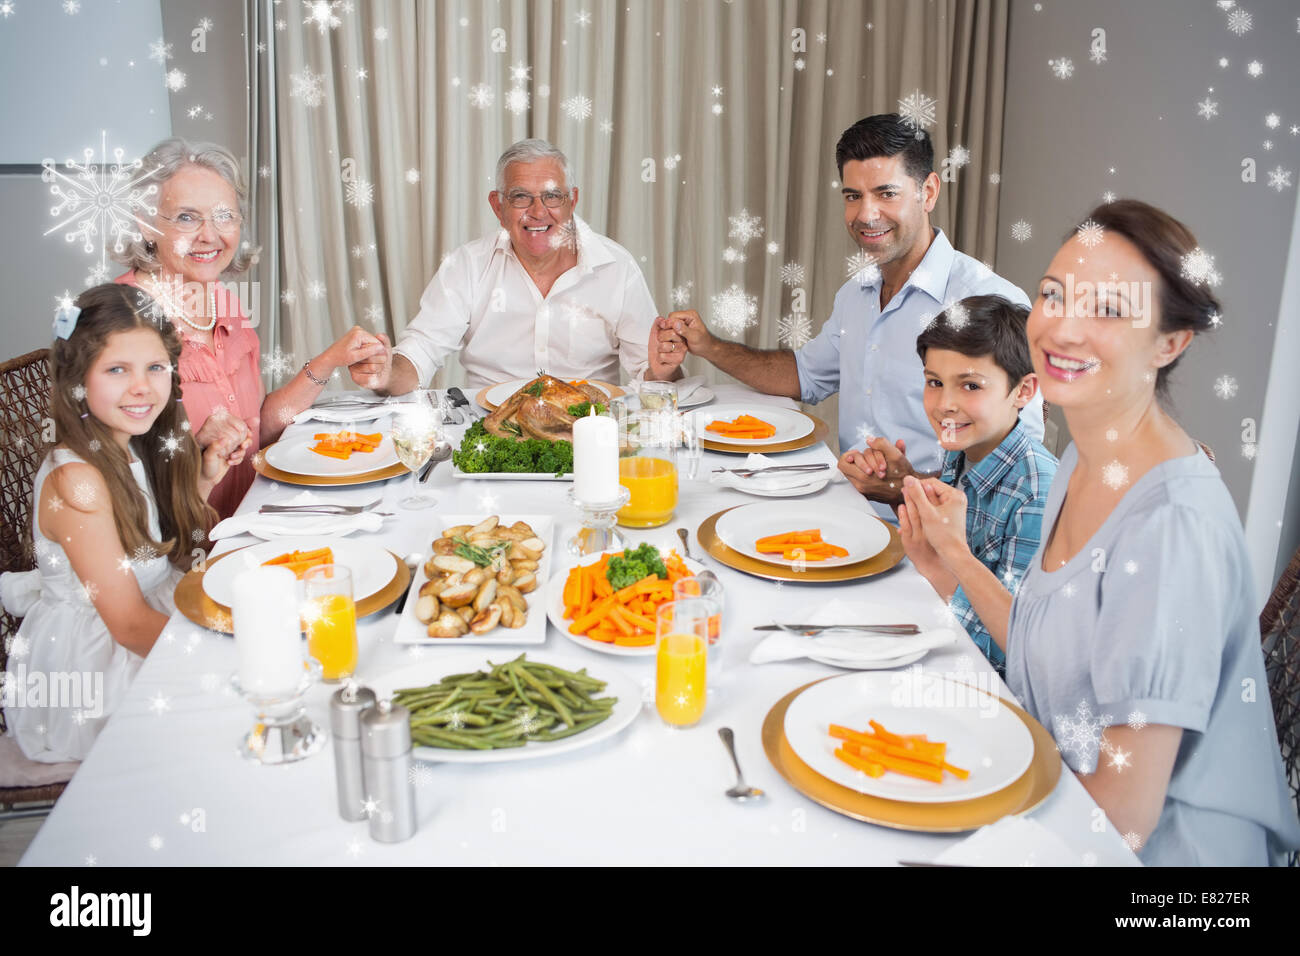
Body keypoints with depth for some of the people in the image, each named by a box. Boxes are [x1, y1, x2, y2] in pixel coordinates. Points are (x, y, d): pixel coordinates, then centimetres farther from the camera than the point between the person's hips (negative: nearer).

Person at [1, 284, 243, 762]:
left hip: (157, 627, 8)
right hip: (94, 665, -8)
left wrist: (204, 480, -6)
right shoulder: (75, 480, -25)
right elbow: (130, 624, -24)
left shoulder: (135, 451, 0)